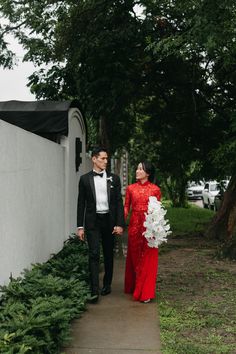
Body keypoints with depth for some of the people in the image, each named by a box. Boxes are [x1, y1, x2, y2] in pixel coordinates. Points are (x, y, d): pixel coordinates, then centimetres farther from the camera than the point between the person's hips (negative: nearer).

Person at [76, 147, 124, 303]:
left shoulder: (114, 178, 4)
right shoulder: (85, 179, 2)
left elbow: (119, 202, 2)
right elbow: (81, 204, 3)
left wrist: (120, 224, -6)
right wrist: (80, 226, 0)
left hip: (109, 220, 2)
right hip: (92, 221, -2)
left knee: (108, 254, 12)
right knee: (94, 254, -10)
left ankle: (107, 284, 28)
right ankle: (94, 291, -10)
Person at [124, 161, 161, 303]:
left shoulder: (155, 189, -1)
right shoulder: (131, 188, 5)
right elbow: (126, 207, 6)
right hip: (134, 225, 2)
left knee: (147, 259, 1)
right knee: (134, 257, 11)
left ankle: (146, 292, 9)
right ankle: (134, 287, 25)